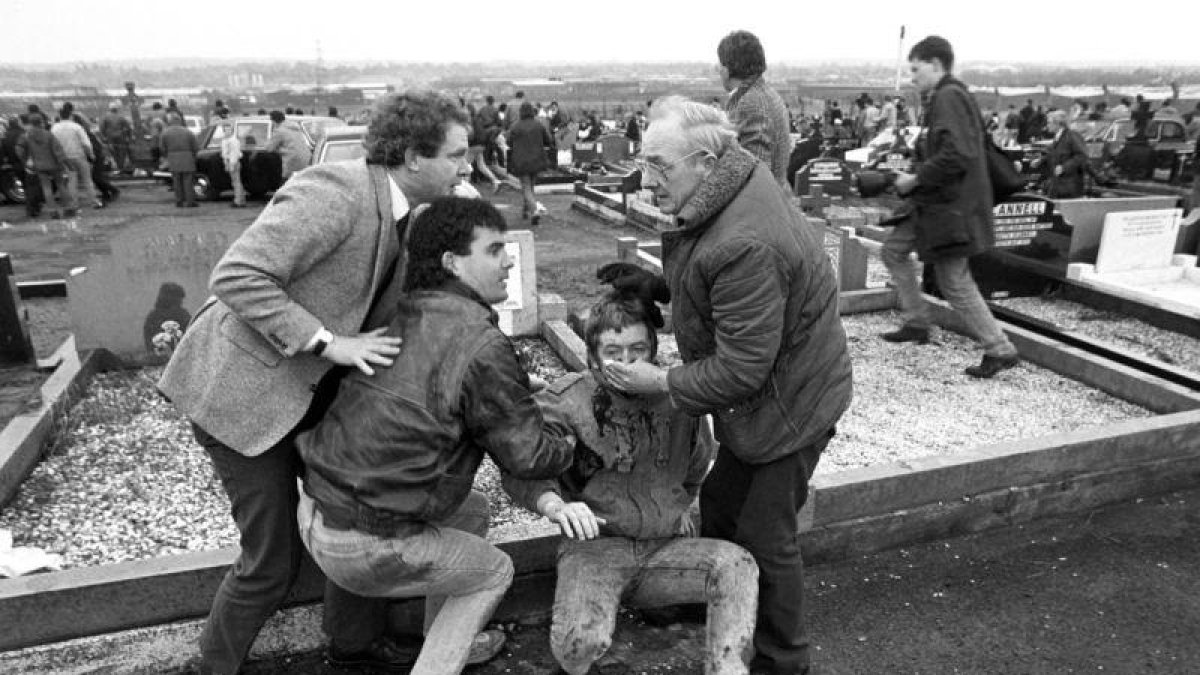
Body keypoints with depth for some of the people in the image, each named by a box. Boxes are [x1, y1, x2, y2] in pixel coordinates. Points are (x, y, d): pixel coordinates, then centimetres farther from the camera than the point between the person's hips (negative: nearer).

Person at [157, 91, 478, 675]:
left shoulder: (398, 210, 2)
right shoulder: (333, 193, -26)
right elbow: (237, 277, -29)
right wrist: (328, 343, -28)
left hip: (308, 381, 9)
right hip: (243, 386, -9)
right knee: (274, 558, 2)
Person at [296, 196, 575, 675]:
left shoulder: (401, 317, 3)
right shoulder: (481, 346, -21)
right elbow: (528, 456, -14)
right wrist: (563, 435, 9)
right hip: (361, 546, -7)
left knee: (473, 510, 25)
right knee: (494, 571, 14)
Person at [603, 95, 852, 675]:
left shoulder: (745, 247, -35)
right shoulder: (735, 180, -5)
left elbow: (740, 370, -29)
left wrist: (662, 383, -17)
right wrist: (652, 285, -1)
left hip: (786, 404, -9)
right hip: (758, 393, 10)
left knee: (765, 539, 8)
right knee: (720, 503, 23)